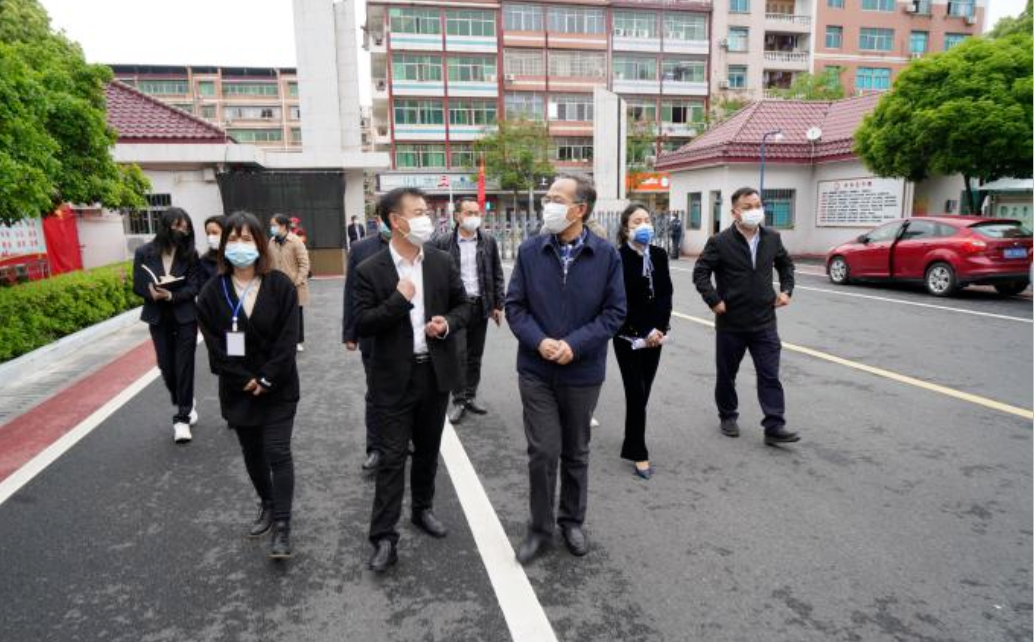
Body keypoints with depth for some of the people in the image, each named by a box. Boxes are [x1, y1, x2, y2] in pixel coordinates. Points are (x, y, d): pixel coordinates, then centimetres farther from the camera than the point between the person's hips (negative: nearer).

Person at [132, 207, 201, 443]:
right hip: (158, 319, 2)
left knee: (184, 367, -3)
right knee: (166, 367, 10)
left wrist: (171, 295, -25)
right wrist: (153, 293, -20)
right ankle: (185, 404, 35)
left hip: (185, 318, -2)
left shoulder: (190, 254, -5)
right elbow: (137, 286, 0)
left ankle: (182, 418, 4)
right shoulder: (144, 253, -3)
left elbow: (193, 287, -9)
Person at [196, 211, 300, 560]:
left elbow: (287, 339, -11)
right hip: (238, 388, 3)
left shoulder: (280, 285, -8)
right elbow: (214, 344, -6)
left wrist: (267, 379, -16)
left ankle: (282, 525, 4)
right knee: (252, 453, 16)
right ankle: (267, 505, 37)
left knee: (277, 453, -4)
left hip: (278, 387, -2)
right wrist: (245, 380, -12)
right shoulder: (213, 291, -3)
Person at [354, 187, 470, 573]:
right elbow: (362, 325, -12)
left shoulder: (442, 262, 2)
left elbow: (463, 305, 9)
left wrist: (448, 323, -11)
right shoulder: (370, 270, -8)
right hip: (395, 377, -4)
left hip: (436, 371, 4)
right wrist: (399, 299, -22)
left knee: (428, 450, 18)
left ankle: (423, 509, 39)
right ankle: (384, 538, 8)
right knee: (393, 457, -1)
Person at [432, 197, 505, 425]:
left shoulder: (488, 242, 5)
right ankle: (458, 401, 7)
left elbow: (497, 275, 8)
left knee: (475, 356, 11)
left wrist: (498, 305, 4)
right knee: (458, 355, -4)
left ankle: (471, 396, 23)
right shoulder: (443, 243, -3)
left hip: (481, 305, 3)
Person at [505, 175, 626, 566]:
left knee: (576, 452, 16)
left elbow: (614, 311, -5)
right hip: (536, 370, 0)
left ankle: (572, 522, 36)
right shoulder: (530, 251, -3)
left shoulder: (606, 254, -7)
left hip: (583, 372, 0)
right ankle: (540, 528, 21)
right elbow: (515, 306, 0)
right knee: (543, 452, 1)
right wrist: (539, 341, -16)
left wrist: (575, 344, -17)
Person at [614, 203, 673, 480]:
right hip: (628, 336, -5)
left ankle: (632, 445, 26)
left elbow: (666, 295, 2)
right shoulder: (618, 259, -11)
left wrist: (659, 329, -11)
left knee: (643, 393, 11)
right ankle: (639, 454, 7)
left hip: (654, 335, 5)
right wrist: (644, 332, -15)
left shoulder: (659, 255, 5)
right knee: (636, 394, -4)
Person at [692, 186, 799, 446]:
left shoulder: (772, 238, 3)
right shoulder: (720, 242, -10)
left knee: (770, 375, -1)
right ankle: (728, 416, 31)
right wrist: (714, 300, -16)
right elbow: (700, 272, -9)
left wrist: (786, 289, 8)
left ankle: (774, 427, 4)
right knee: (726, 374, 12)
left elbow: (786, 264, 20)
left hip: (764, 322, 3)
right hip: (731, 322, -2)